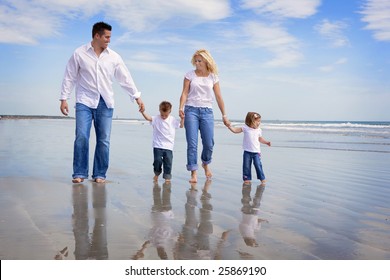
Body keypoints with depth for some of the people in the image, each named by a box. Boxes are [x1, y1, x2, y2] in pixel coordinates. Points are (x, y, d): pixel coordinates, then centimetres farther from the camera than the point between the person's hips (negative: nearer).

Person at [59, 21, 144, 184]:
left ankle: (99, 174, 10)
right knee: (81, 137, -9)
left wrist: (137, 96, 5)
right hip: (84, 101, -2)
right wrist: (64, 99, -1)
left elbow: (125, 78, 9)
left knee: (104, 140, 1)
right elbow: (69, 78, 3)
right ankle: (79, 173, 2)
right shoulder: (79, 54, 1)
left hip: (105, 103, 2)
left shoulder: (113, 57, 6)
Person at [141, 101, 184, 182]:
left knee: (168, 161, -4)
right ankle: (157, 173, 21)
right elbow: (148, 118, -17)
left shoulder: (173, 120, 5)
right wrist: (143, 112, -33)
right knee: (157, 160, -6)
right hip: (158, 146, -1)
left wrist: (182, 118, -1)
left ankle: (167, 177, 8)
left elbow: (181, 125, 15)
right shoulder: (156, 119, -1)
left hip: (168, 147, 1)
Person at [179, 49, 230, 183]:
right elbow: (184, 93, 0)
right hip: (191, 110, -1)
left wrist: (224, 115, 8)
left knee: (209, 143, -1)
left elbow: (218, 97, 9)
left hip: (207, 111, 1)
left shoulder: (213, 77, 8)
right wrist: (181, 108, -16)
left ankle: (206, 163, 30)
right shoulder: (190, 75, 5)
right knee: (192, 143, -7)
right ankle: (193, 173, -3)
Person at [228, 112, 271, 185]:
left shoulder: (259, 130, 4)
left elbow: (260, 139, 17)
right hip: (247, 152, -1)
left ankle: (262, 178, 8)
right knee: (246, 166, 3)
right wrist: (229, 126, -15)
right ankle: (247, 178, 15)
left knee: (258, 165, -4)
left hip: (256, 152, 1)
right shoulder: (245, 128, -4)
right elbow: (235, 130, -2)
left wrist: (266, 142, 6)